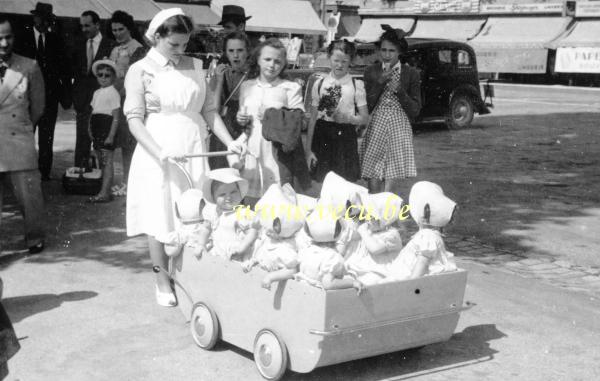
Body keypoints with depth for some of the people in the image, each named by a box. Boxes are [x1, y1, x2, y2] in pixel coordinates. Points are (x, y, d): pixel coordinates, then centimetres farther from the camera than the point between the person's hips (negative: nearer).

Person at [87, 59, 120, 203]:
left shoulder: (113, 93, -7)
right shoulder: (97, 93, 16)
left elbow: (116, 117, -11)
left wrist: (111, 136, -16)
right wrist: (90, 129, 9)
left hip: (107, 130, -8)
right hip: (97, 132, 8)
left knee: (107, 162, -7)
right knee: (102, 162, 9)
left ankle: (104, 193, -8)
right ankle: (105, 192, 14)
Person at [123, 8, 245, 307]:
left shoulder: (195, 67, 10)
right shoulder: (141, 70, -1)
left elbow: (209, 110, 13)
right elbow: (134, 119, -7)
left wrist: (229, 142, -1)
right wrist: (160, 152, -21)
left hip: (194, 153, 3)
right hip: (158, 155, -3)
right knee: (161, 220, 2)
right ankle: (163, 284, 14)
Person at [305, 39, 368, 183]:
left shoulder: (356, 85, 1)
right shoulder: (320, 84, 5)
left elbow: (364, 118, 4)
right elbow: (313, 118, 6)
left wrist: (347, 118, -17)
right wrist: (308, 149, 2)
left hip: (345, 137, -1)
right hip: (322, 137, 1)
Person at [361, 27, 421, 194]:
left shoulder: (411, 74, 4)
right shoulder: (371, 72, 7)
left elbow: (415, 110, 2)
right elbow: (366, 106, 1)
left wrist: (399, 91, -11)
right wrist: (379, 82, -9)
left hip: (398, 131, -1)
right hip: (375, 131, 1)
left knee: (390, 190, -9)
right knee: (373, 189, -3)